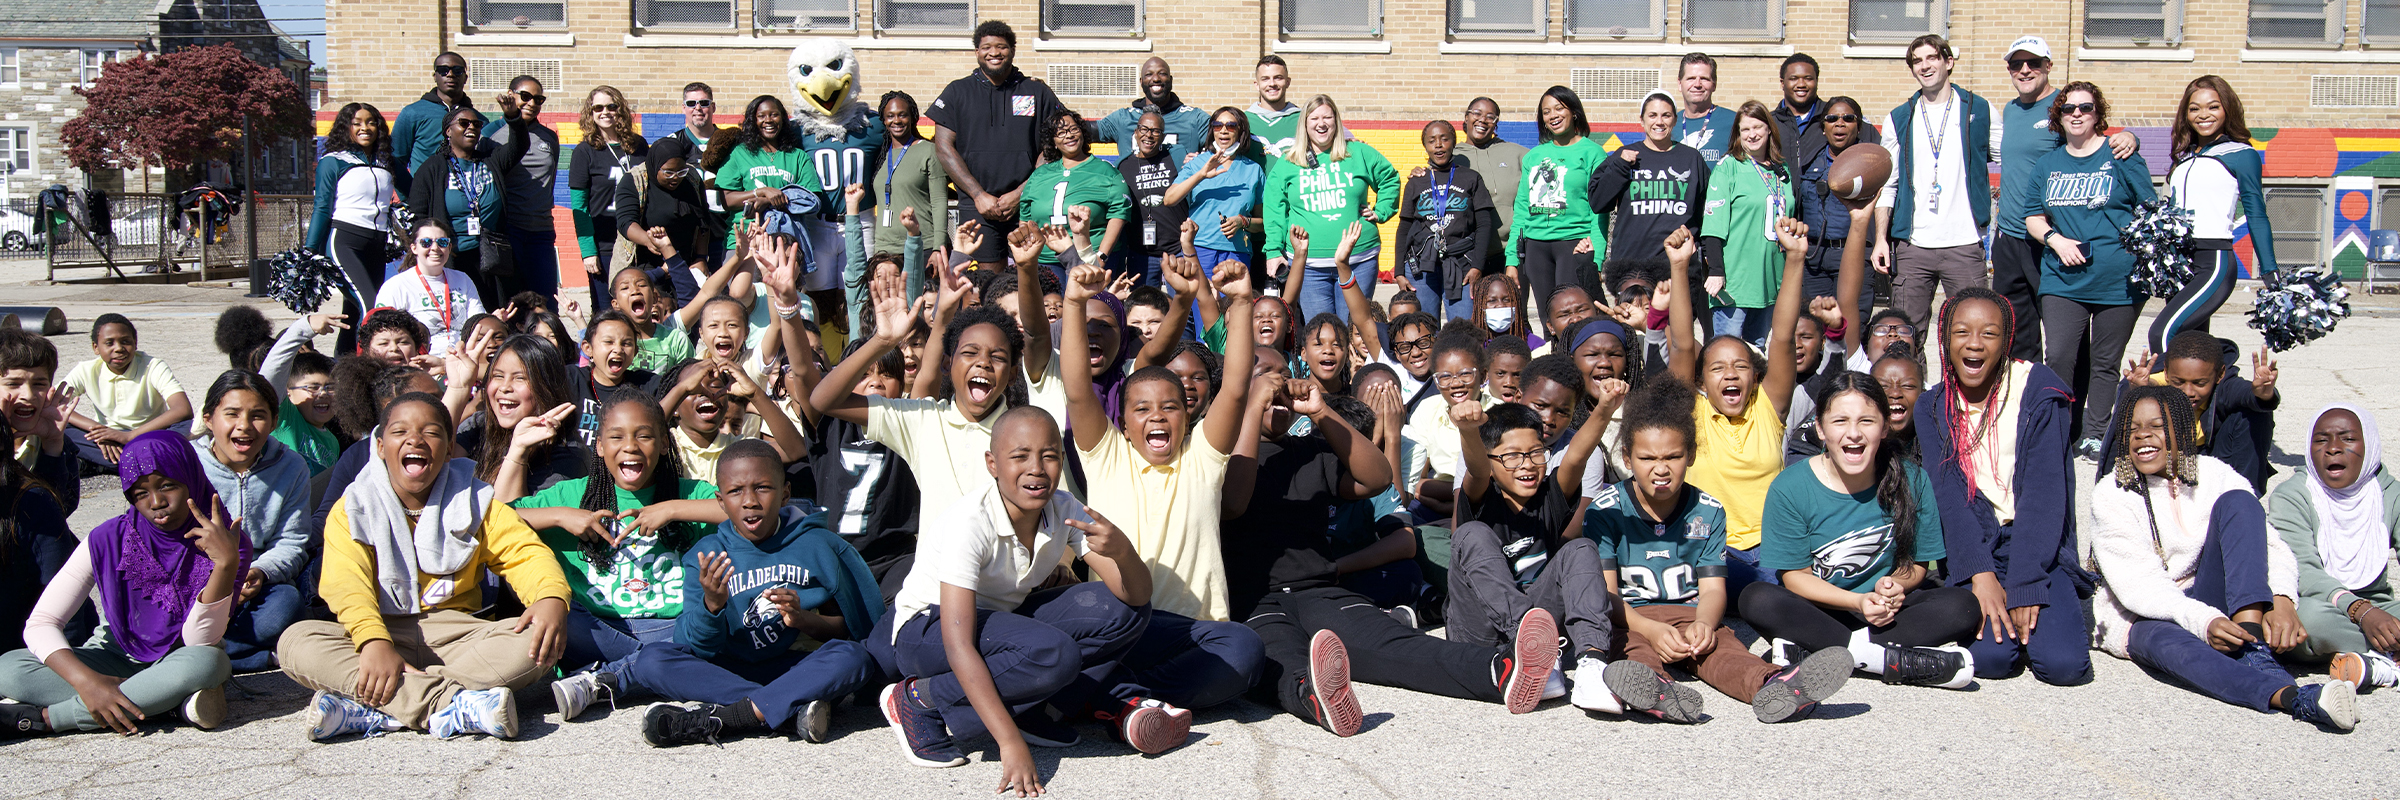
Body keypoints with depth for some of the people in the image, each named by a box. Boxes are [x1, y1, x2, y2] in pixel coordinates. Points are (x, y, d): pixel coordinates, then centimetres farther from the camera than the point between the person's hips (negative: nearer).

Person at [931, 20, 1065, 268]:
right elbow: (944, 147, 5)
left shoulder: (1037, 92, 10)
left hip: (1027, 204, 0)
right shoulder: (957, 92, 10)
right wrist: (979, 195, -5)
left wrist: (1020, 194, -6)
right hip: (976, 206, 0)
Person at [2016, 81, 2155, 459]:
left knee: (2105, 362, 6)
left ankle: (2095, 435, 16)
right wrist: (2055, 239, -5)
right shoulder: (2048, 164, 12)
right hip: (2063, 278, 2)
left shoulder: (2120, 157, 1)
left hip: (2117, 280, -2)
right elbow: (2032, 215, 14)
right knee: (2059, 357, -7)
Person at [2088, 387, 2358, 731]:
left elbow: (2270, 546, -8)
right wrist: (2203, 621, -35)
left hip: (2207, 603, 3)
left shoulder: (2214, 475, 0)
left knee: (2236, 502, -19)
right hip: (2141, 619, -3)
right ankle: (2292, 697, -62)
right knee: (2168, 644, -40)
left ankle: (2254, 648, -35)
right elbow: (2138, 585, -19)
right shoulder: (2111, 494, -9)